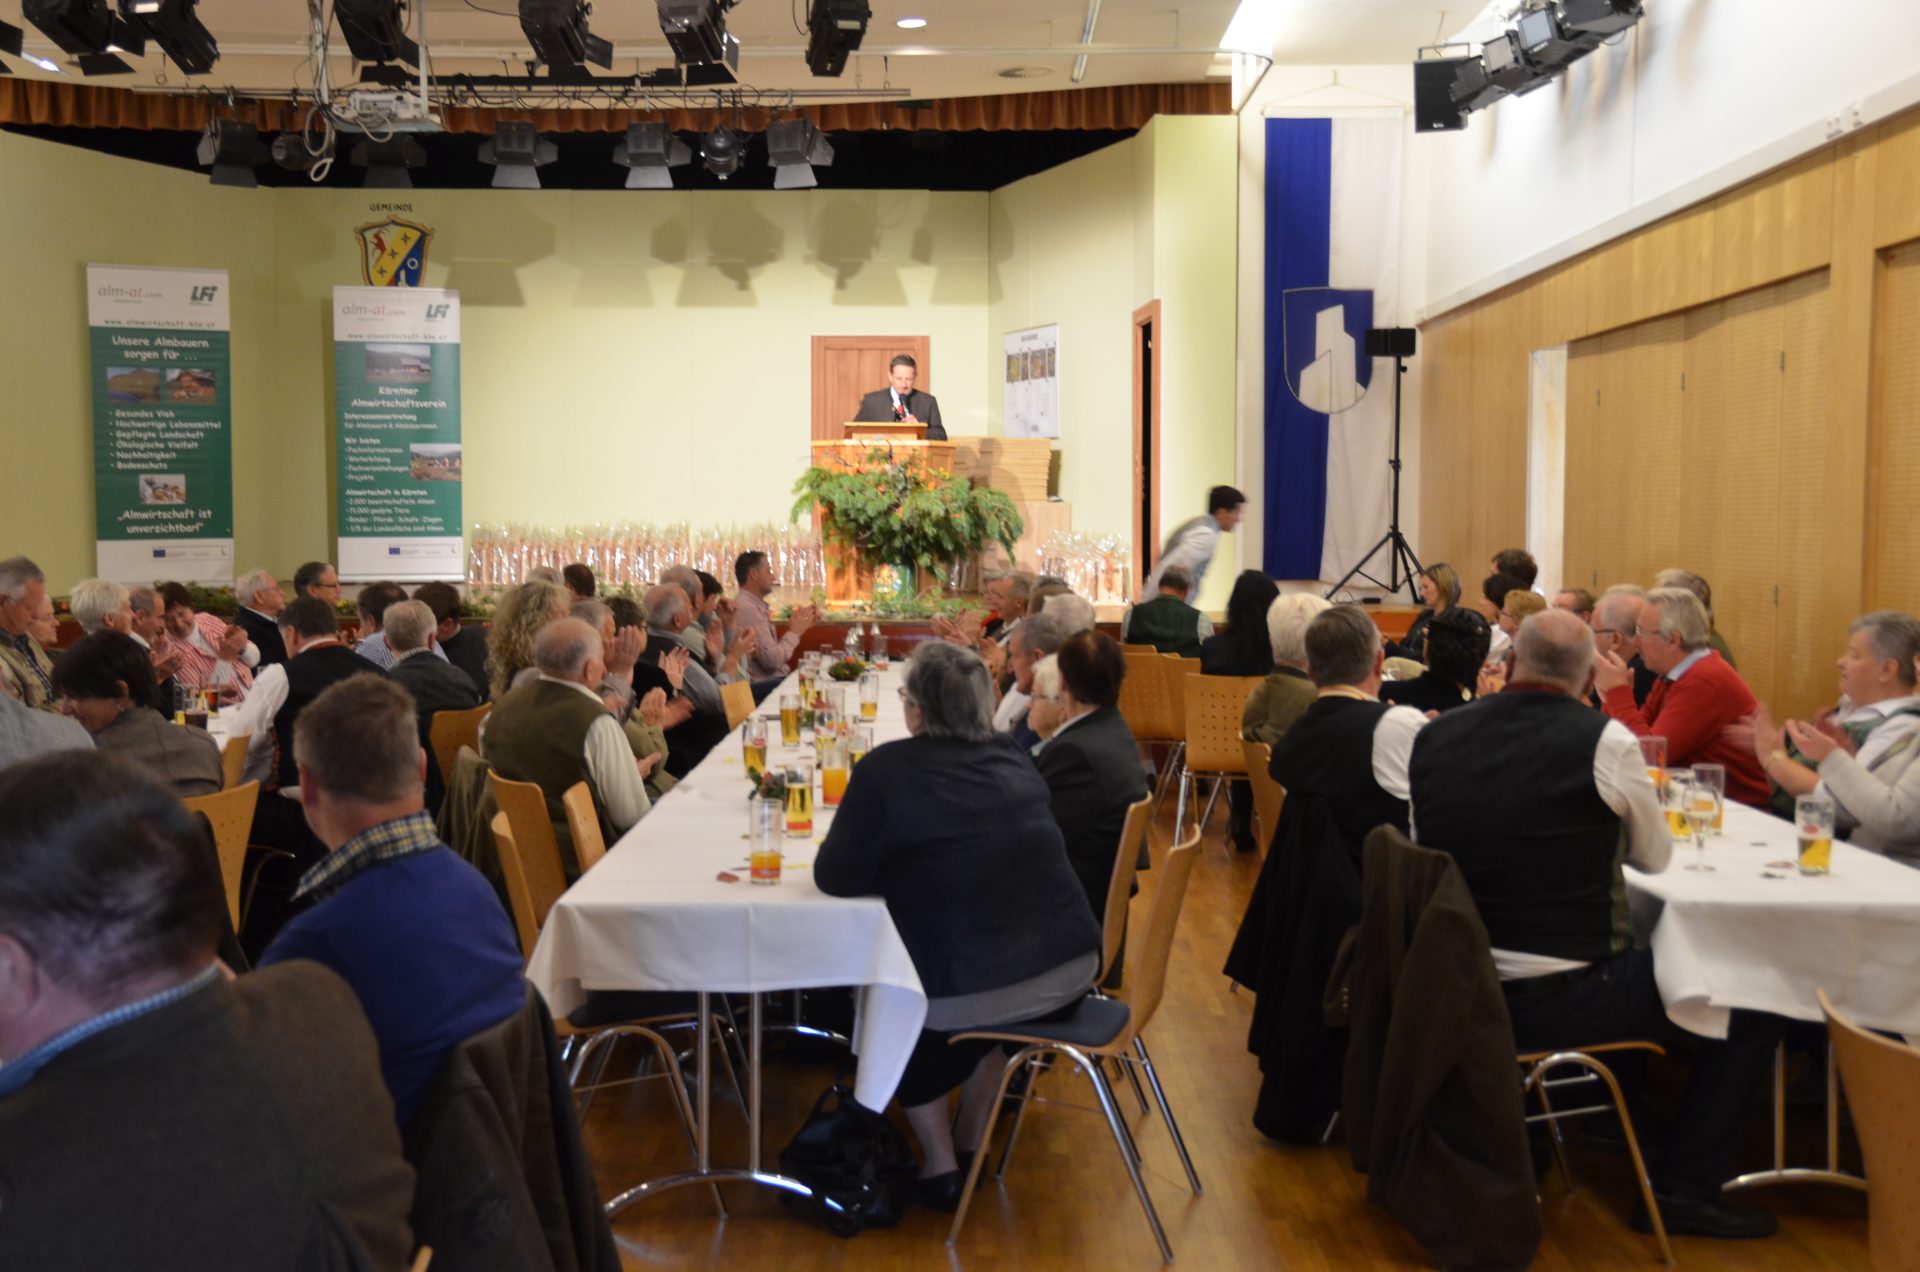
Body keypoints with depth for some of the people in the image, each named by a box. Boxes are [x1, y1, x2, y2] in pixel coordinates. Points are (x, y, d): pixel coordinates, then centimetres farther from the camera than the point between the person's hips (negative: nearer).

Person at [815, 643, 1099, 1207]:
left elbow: (836, 877, -6)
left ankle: (939, 1167, 25)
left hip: (971, 994, -5)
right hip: (1072, 970, 5)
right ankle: (971, 1141, 40)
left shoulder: (888, 769, -12)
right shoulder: (1014, 758, 5)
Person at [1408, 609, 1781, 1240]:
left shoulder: (1434, 735, -1)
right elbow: (1655, 858, 5)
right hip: (1556, 998, -6)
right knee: (1753, 995, 12)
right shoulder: (1605, 742, -13)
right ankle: (1683, 1187, 17)